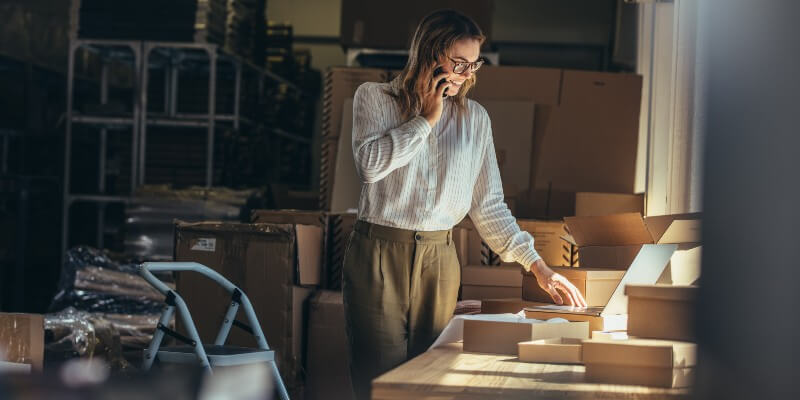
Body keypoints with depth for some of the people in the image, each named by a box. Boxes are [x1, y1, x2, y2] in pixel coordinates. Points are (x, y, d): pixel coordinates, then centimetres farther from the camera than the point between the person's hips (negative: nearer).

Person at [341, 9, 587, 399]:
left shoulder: (475, 118, 9)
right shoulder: (375, 98, 1)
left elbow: (488, 205, 9)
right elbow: (370, 164, -17)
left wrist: (536, 265, 1)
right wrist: (426, 118, -10)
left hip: (439, 261, 3)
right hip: (379, 253, -3)